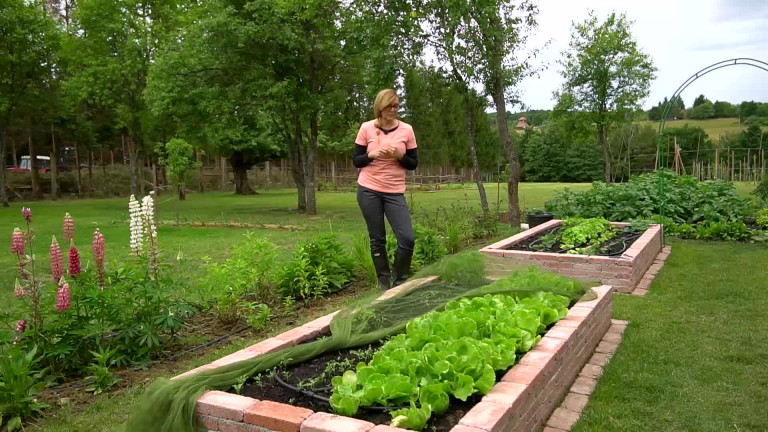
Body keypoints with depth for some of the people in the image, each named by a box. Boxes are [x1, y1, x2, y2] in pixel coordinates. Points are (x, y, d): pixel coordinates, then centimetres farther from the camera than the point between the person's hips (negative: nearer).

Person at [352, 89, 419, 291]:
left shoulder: (407, 130, 1)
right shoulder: (366, 128, 0)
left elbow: (414, 164, 6)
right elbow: (356, 161, 4)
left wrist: (400, 156, -14)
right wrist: (372, 155, -15)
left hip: (395, 192, 1)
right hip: (368, 190, -1)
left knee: (407, 238, -8)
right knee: (377, 240, 5)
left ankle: (399, 282, 14)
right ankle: (384, 284, 20)